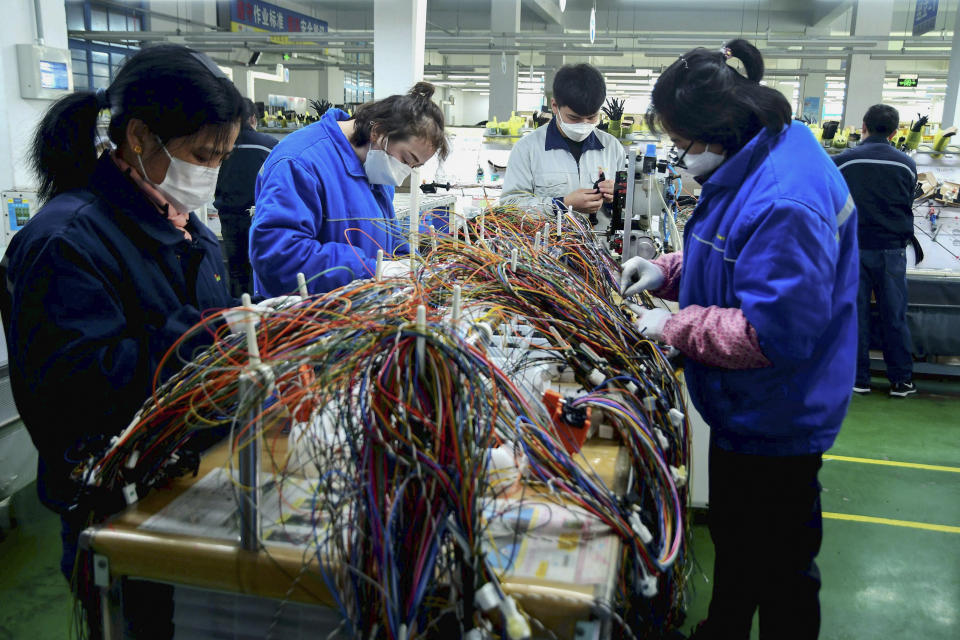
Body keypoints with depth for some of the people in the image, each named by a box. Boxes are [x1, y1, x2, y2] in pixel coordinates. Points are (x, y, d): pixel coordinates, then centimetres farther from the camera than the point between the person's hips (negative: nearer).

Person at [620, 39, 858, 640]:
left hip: (777, 424, -10)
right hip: (744, 409, 11)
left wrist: (675, 326, -20)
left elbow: (774, 334, -31)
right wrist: (666, 270, 3)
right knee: (734, 541, 28)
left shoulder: (786, 202, -31)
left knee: (780, 567, 11)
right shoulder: (751, 164, 2)